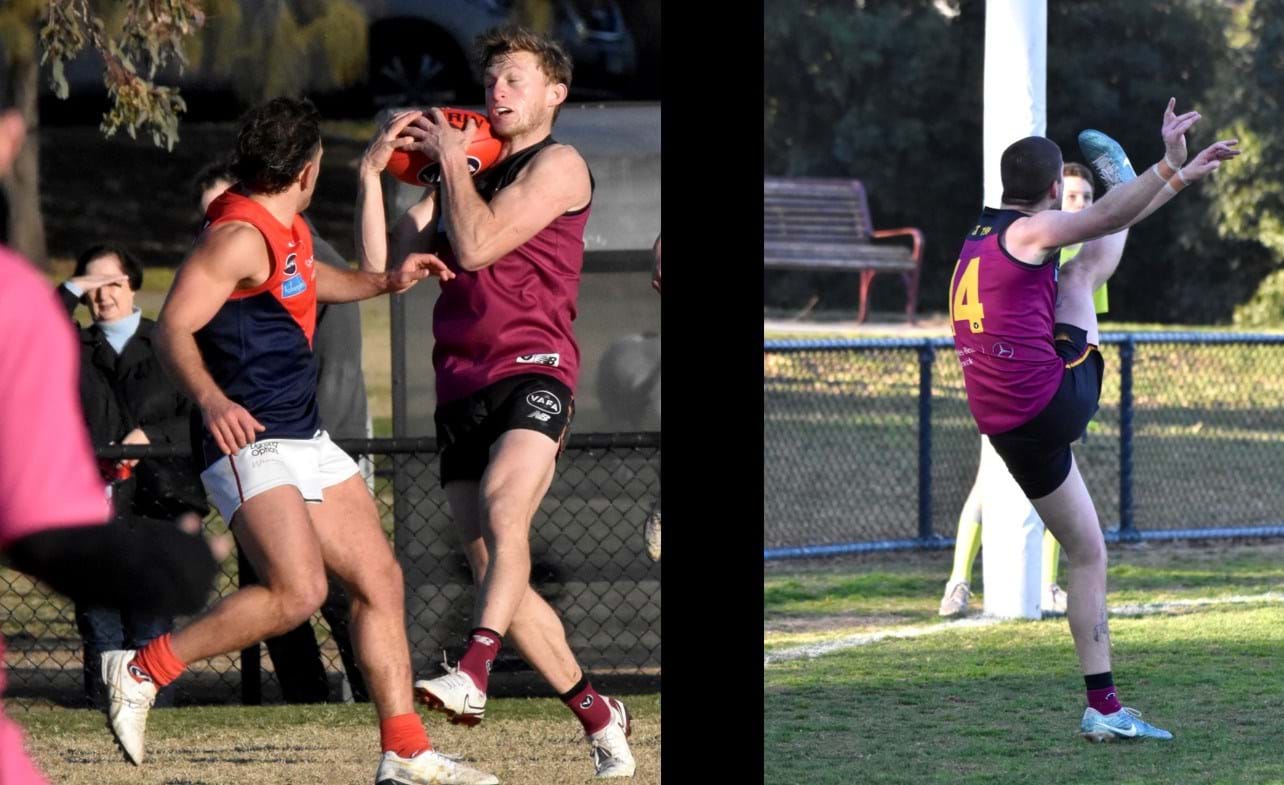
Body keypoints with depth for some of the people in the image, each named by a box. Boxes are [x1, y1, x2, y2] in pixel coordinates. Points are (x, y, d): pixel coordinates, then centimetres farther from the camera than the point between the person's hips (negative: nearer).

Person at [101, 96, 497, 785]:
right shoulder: (240, 236, -15)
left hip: (305, 439, 10)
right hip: (251, 443, -10)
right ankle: (141, 671, -13)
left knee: (379, 580, 7)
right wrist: (212, 400, -36)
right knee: (297, 592, -25)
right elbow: (173, 329, -22)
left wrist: (385, 282, 32)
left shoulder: (287, 230, 15)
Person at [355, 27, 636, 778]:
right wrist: (373, 174, 9)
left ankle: (473, 675, -49)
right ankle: (599, 716, 11)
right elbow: (382, 266, 17)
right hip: (461, 387, 7)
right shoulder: (465, 176, 25)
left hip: (533, 372, -7)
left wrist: (452, 159, 3)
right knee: (497, 575, 1)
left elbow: (476, 245, -9)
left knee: (503, 506, -34)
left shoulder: (558, 166, 3)